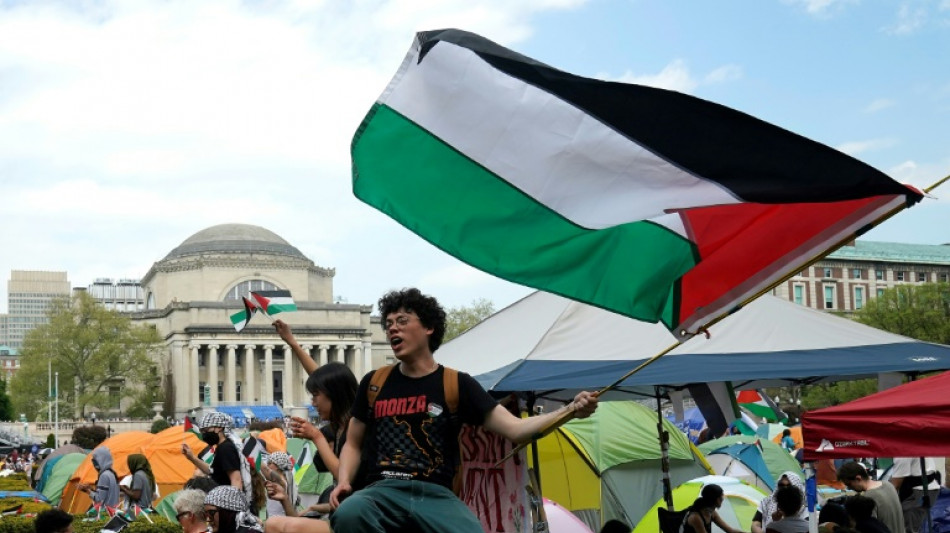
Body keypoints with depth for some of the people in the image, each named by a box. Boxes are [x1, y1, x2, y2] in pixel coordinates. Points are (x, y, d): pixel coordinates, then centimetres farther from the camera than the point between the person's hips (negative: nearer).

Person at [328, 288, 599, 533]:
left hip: (436, 494, -1)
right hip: (383, 491, 1)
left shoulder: (457, 384, 7)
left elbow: (515, 429, 1)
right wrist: (344, 482, 0)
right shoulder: (374, 383, 14)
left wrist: (570, 410, -14)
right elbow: (353, 444, 22)